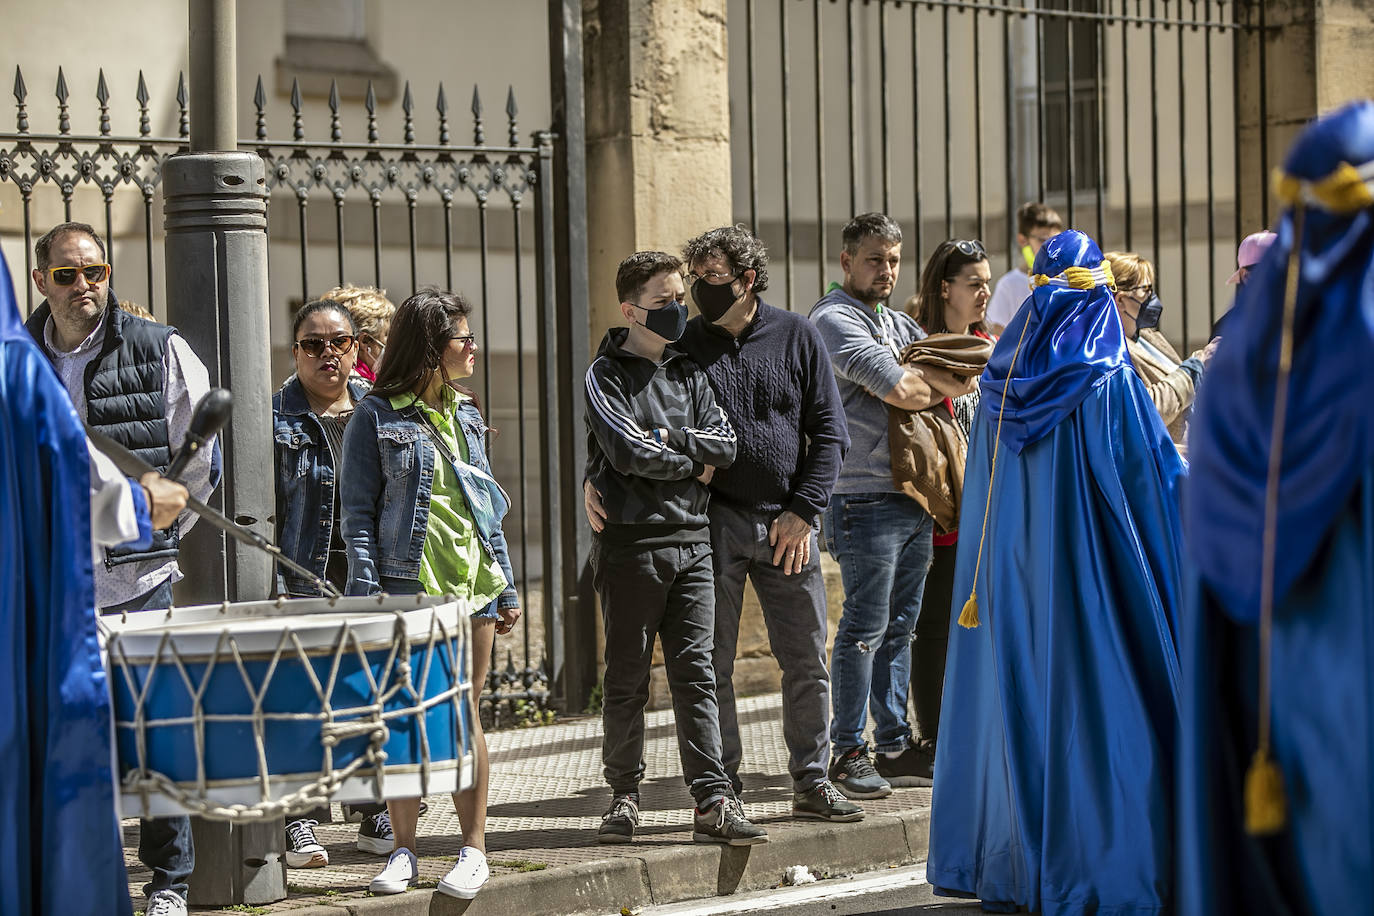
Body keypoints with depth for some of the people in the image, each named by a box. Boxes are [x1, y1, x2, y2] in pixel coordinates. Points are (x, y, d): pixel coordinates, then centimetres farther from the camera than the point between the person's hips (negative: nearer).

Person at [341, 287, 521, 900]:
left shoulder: (465, 413, 14)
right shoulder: (377, 415, -2)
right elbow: (358, 513, -4)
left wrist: (506, 587, 15)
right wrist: (367, 594, -13)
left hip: (472, 584, 4)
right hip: (406, 587, -4)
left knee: (462, 716, 5)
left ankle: (474, 849, 11)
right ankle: (404, 850, 10)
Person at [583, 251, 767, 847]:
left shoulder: (688, 373, 16)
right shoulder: (606, 375, -2)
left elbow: (725, 444, 5)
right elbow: (630, 453, -15)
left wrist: (668, 438, -9)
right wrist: (693, 461, -3)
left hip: (691, 539, 5)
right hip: (630, 542, -5)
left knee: (695, 671, 1)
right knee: (627, 675, 2)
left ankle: (713, 802, -2)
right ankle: (624, 797, 11)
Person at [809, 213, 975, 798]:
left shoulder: (898, 323, 20)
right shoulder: (834, 319, -7)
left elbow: (965, 381, 13)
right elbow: (902, 390, -17)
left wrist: (921, 372, -5)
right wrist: (941, 384, 2)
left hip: (913, 497, 8)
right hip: (866, 499, -8)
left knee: (899, 627, 10)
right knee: (865, 627, -6)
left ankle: (894, 746, 16)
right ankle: (848, 752, 0)